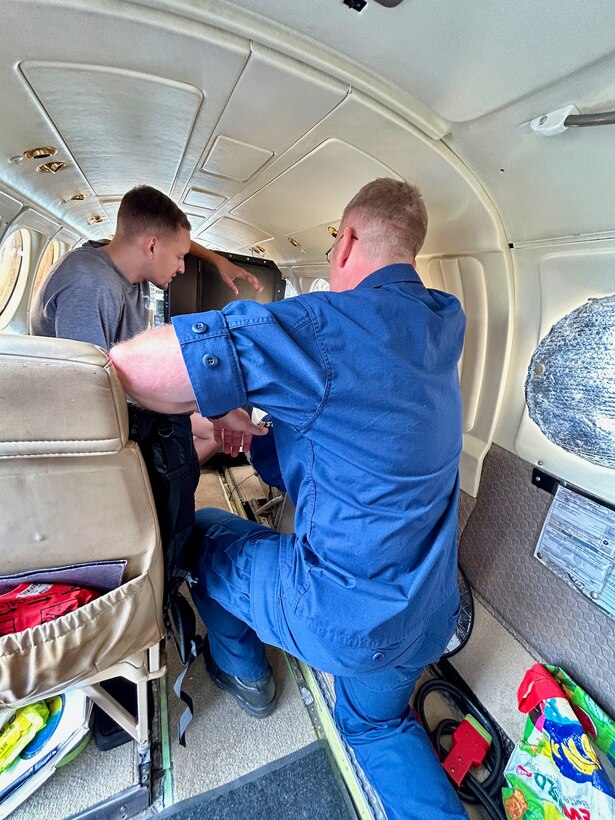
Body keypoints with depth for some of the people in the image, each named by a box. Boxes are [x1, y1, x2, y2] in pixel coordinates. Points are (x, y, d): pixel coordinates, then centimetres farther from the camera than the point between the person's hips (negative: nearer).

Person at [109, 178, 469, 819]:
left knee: (202, 532, 18)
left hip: (340, 615, -6)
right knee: (377, 723, 36)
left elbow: (128, 366, -26)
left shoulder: (322, 326, -26)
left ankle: (243, 672, 39)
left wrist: (217, 405, -6)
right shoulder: (445, 322, -1)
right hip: (428, 611, 7)